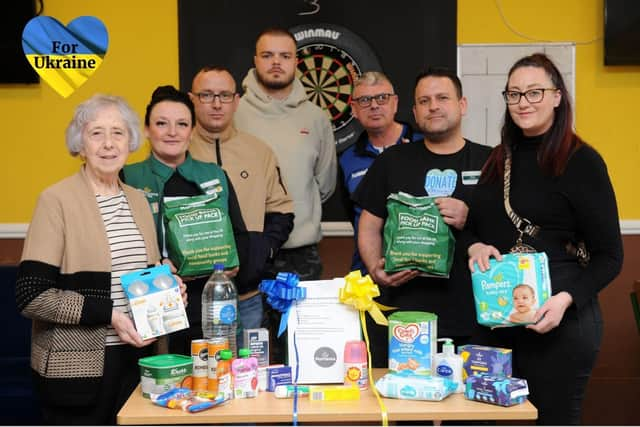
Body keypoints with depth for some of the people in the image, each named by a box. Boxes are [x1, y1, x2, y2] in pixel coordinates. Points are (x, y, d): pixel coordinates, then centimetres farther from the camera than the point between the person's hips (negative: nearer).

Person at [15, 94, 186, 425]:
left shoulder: (138, 200, 10)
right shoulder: (56, 200, -9)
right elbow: (31, 295, -14)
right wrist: (108, 314, -18)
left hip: (133, 356, 6)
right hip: (75, 364, -5)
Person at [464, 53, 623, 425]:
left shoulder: (581, 161, -6)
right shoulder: (500, 158, 12)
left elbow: (609, 257, -6)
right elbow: (474, 225, 18)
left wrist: (566, 299, -22)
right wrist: (474, 247, -5)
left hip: (556, 321, -5)